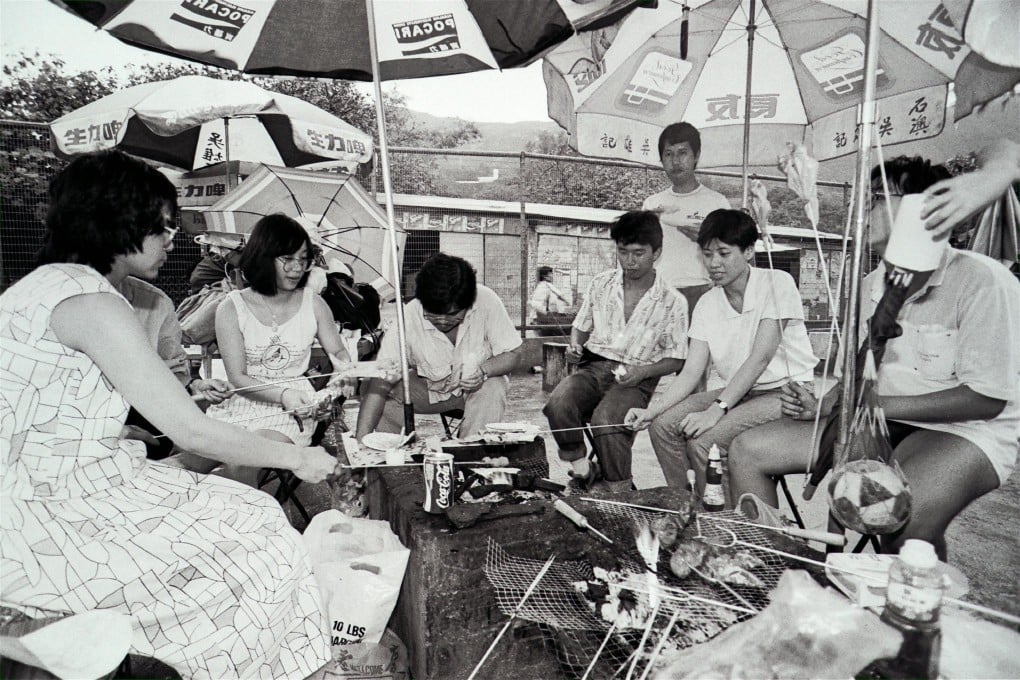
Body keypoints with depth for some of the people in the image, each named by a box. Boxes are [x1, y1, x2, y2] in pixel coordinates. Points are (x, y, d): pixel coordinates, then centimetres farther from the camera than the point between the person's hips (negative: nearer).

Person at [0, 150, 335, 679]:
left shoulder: (49, 282, 11)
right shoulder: (89, 301, -20)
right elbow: (191, 431, -21)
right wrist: (298, 459, -9)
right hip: (45, 523, -9)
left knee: (253, 514, 6)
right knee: (252, 552, -6)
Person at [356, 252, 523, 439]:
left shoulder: (487, 302, -28)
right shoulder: (408, 317, -28)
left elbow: (512, 354, -15)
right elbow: (381, 383, -28)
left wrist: (483, 371, -36)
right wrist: (362, 439, -37)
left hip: (480, 384, 0)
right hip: (428, 388, 1)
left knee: (492, 389, -33)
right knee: (387, 398, -23)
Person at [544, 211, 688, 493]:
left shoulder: (672, 302, 0)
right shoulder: (601, 283, 10)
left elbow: (676, 359, 4)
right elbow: (581, 326, 20)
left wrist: (642, 371, -14)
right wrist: (575, 346, -3)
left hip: (636, 379, -3)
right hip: (594, 366, 3)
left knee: (605, 419, -33)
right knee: (558, 403, -29)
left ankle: (619, 492, -9)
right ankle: (582, 469, -6)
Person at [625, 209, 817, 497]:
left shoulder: (777, 283, -11)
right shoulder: (707, 304, 4)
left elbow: (760, 358, -20)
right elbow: (691, 373, -3)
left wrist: (716, 410, -27)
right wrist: (651, 410, -19)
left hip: (785, 391, -6)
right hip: (736, 391, 6)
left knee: (703, 440, -25)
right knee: (663, 424, -13)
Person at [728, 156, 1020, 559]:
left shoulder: (982, 280, -13)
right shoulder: (872, 285, 10)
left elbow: (987, 400, -16)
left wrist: (875, 405, -18)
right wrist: (822, 406, -4)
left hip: (963, 431, -6)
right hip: (883, 422, 7)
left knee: (904, 518, -39)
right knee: (748, 451, -8)